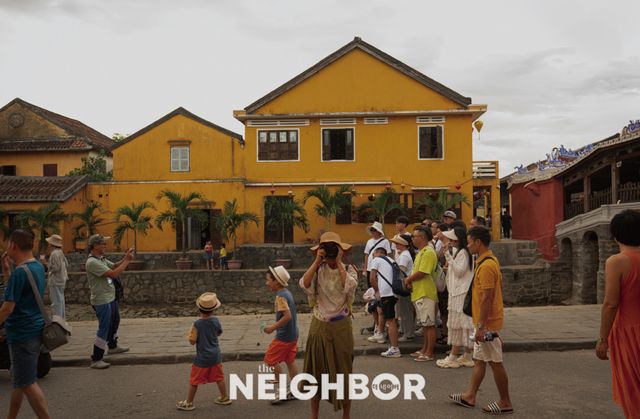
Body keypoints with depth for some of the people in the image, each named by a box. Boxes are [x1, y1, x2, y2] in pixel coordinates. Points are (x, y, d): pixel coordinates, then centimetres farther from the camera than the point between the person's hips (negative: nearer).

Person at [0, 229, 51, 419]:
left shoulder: (20, 272, -20)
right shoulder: (38, 267, 9)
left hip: (22, 334, -10)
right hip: (34, 330, 10)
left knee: (27, 383, -3)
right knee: (19, 380, 20)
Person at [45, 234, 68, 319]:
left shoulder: (54, 253, -17)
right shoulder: (60, 252, 11)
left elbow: (56, 267, -22)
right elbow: (67, 264, 16)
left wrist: (48, 265, -7)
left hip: (55, 281, -10)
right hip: (62, 280, 10)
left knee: (56, 301, -6)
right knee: (60, 300, 17)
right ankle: (62, 317, 25)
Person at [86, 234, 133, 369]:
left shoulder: (102, 259, 8)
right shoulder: (92, 262, -23)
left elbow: (115, 266, 13)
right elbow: (114, 274, -27)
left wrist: (125, 258, -3)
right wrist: (127, 260, -20)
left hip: (111, 298, 10)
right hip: (102, 301, -10)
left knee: (114, 321, 25)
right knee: (104, 329, -6)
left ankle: (112, 346, 46)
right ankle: (96, 360, 1)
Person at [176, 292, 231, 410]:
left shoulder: (197, 324, -19)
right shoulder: (215, 320, -7)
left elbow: (192, 341, -15)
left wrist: (190, 332, 2)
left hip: (202, 358, -4)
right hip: (215, 356, 4)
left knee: (194, 380, 9)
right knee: (219, 377, 17)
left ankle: (188, 403, 18)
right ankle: (224, 398, 27)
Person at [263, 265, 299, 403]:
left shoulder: (280, 296, -20)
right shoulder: (287, 293, 7)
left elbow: (287, 316, -29)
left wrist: (273, 327, -21)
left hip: (283, 336, -9)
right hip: (293, 334, 9)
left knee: (271, 360, 4)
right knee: (290, 361, 16)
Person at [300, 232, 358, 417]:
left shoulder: (348, 269, -2)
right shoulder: (318, 270, 0)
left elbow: (349, 286, -24)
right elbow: (304, 284, -19)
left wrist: (338, 262, -16)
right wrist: (317, 261, -16)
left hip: (341, 327, -1)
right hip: (319, 326, 2)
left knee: (342, 370, 7)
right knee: (316, 370, 10)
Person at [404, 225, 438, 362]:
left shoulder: (428, 252, -16)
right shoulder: (421, 252, 17)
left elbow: (421, 273, -22)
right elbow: (416, 271, 20)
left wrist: (408, 279, -7)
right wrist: (410, 281, 0)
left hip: (426, 294, -10)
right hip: (419, 293, 10)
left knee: (429, 324, -3)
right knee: (424, 324, 16)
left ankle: (429, 353, 2)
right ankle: (424, 349, 25)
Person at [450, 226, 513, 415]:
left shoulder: (486, 266, -22)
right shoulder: (490, 261, 10)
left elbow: (486, 298, -24)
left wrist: (481, 327, -21)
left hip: (487, 323, -10)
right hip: (486, 321, 10)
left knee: (495, 362, 1)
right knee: (479, 360, 16)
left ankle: (505, 403, 13)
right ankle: (470, 396, 25)